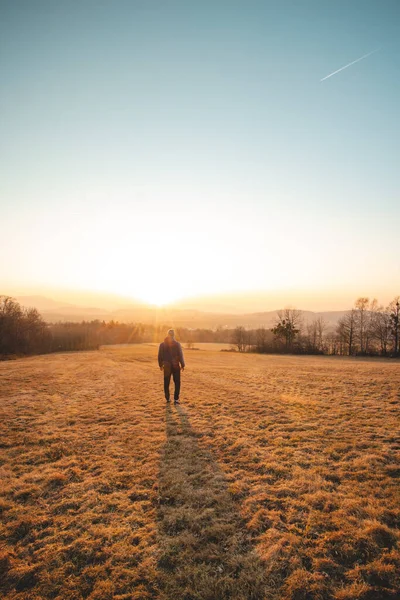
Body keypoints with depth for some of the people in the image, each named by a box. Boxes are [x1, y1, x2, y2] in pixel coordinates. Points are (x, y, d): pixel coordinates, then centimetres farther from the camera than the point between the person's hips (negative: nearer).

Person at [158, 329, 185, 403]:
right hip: (176, 366, -2)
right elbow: (180, 355, -9)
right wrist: (182, 365, -1)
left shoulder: (162, 344, 0)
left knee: (166, 383, 13)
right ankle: (176, 399, -1)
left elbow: (160, 356, 3)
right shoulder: (177, 344, -8)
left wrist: (161, 365, 13)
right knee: (177, 383, 5)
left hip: (166, 366, 2)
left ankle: (167, 398, 19)